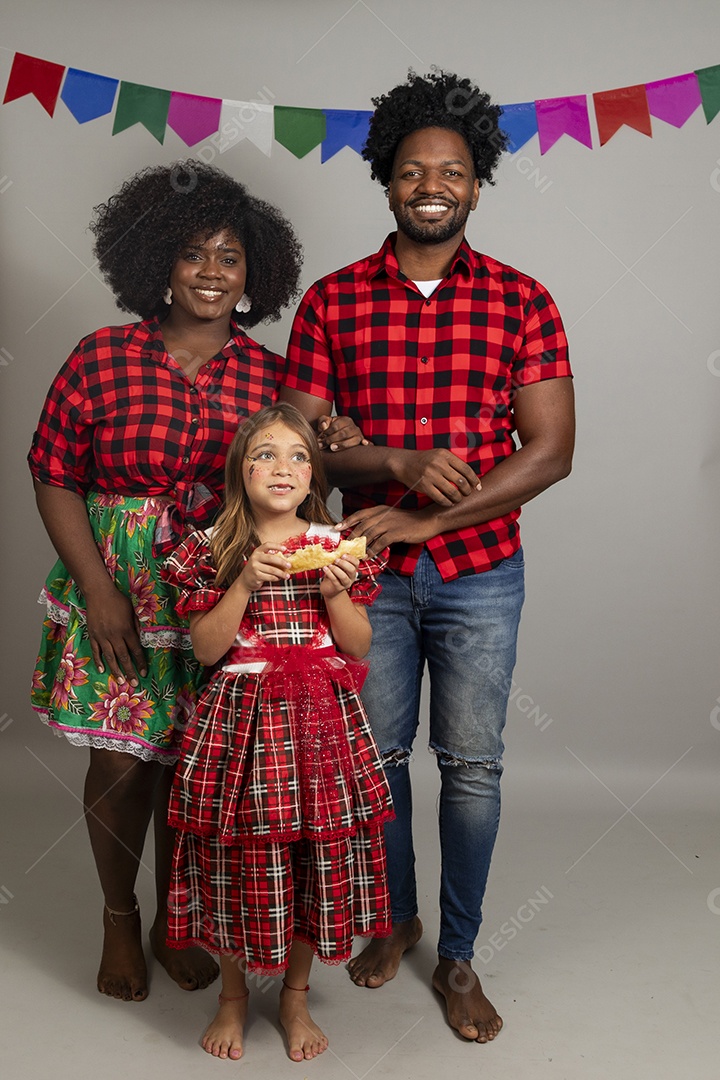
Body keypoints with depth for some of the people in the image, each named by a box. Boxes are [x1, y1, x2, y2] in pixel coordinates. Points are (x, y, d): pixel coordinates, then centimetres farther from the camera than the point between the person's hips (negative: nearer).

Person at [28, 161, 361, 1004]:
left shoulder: (269, 376, 2)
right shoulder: (102, 360, -3)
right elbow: (56, 480, -2)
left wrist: (325, 448, -15)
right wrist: (98, 591, -10)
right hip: (116, 593, -1)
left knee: (191, 762, 10)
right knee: (121, 762, 5)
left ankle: (174, 917, 33)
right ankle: (118, 917, 31)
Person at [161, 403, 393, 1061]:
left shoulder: (336, 546, 2)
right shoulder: (213, 549, 0)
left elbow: (358, 647, 2)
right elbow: (206, 648, -7)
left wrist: (335, 592, -14)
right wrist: (245, 582, -17)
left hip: (322, 720, 1)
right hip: (241, 722, -1)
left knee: (319, 856, 7)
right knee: (238, 860, 5)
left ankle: (296, 995, 31)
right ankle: (234, 994, 31)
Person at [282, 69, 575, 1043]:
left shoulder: (521, 302, -3)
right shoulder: (332, 301, 0)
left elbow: (551, 451, -9)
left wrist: (426, 519, -16)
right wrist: (400, 461, -21)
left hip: (480, 574, -1)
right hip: (370, 571, 1)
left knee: (471, 766, 8)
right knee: (377, 754, 13)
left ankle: (458, 956, 27)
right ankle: (395, 916, 38)